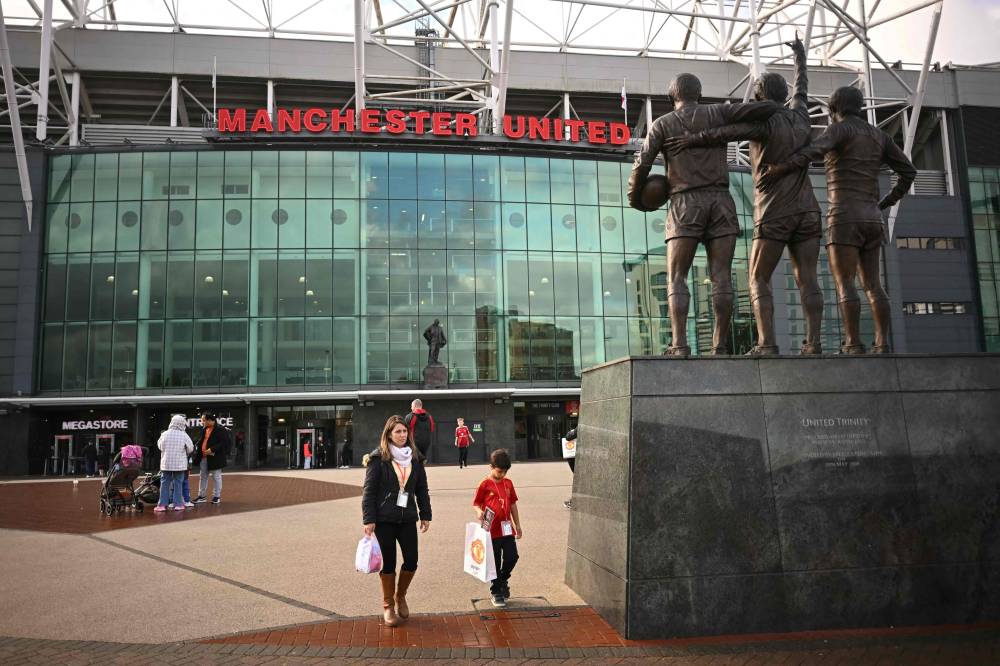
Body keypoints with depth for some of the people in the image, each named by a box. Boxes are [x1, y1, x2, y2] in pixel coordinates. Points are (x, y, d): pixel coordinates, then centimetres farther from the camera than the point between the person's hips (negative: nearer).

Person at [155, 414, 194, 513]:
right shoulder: (184, 435, -10)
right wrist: (185, 454, 19)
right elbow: (190, 449, -2)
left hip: (166, 463, 1)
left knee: (164, 483, 9)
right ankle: (177, 504, 8)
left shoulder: (164, 434, -6)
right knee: (178, 484, 7)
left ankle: (162, 505, 9)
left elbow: (159, 446, 6)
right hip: (180, 464, -1)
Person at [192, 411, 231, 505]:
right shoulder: (204, 429, 12)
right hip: (203, 457, 8)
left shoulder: (221, 429, -14)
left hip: (214, 458, -8)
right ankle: (201, 496, 23)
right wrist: (197, 451, 5)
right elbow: (200, 441, 21)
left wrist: (212, 449, -23)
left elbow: (224, 443, -18)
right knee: (202, 477, 14)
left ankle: (216, 496, 10)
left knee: (216, 477, 2)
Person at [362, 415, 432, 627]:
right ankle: (388, 606, 21)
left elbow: (422, 489, 12)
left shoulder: (415, 459, 7)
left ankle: (400, 596, 27)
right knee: (388, 562, 3)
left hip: (407, 518, 3)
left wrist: (425, 515, 9)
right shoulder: (378, 458, -5)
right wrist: (368, 519, -10)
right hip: (384, 519, -3)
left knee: (411, 560, 0)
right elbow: (369, 490, -6)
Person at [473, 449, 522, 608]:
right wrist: (479, 512, -27)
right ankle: (495, 592, 24)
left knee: (512, 557, 0)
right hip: (492, 530, -4)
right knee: (495, 563, 6)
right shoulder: (485, 485, -8)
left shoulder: (508, 483, 6)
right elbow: (476, 504, -4)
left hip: (507, 529, 4)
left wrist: (517, 525, 16)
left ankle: (502, 580, 29)